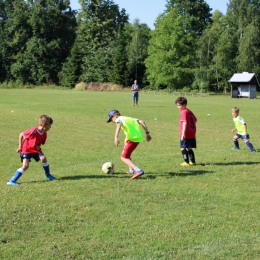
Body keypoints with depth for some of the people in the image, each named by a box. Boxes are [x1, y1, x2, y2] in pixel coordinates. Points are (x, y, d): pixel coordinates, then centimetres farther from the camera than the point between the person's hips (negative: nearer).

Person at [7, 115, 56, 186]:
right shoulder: (33, 131, -29)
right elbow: (21, 135, -15)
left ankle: (48, 175, 7)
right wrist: (20, 147, -11)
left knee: (43, 158, -17)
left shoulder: (44, 134, -8)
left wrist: (39, 146, -11)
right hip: (26, 150, -6)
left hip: (36, 149, 6)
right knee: (25, 166, -19)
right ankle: (12, 181, -15)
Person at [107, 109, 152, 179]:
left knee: (124, 158, -3)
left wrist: (116, 137, -32)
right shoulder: (130, 118, 27)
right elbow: (142, 122, 18)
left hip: (132, 139, -8)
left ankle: (139, 171, -20)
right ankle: (132, 170, 34)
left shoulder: (119, 119, 5)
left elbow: (119, 125, -19)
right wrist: (147, 133, 15)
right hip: (139, 138, 8)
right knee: (127, 154, 30)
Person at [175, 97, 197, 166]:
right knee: (189, 148, 17)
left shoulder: (184, 112, -13)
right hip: (192, 134, 9)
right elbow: (195, 120, 22)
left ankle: (186, 162, -3)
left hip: (186, 134, -9)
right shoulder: (189, 112, 12)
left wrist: (183, 134, -23)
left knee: (183, 148, -2)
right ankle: (193, 162, 20)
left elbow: (185, 123, -21)